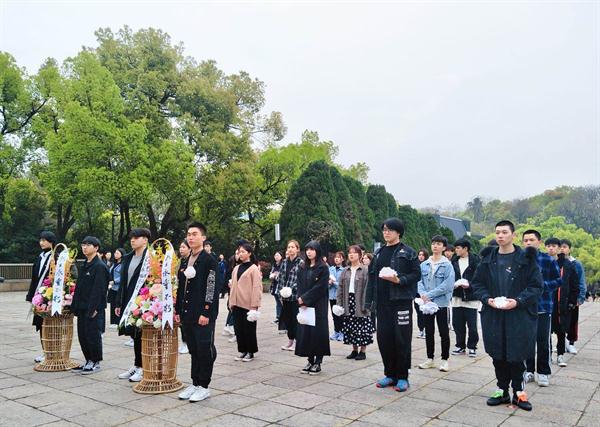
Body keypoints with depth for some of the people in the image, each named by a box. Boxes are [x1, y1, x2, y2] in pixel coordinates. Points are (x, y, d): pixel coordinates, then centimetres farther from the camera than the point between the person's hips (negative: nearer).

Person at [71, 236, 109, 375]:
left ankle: (95, 362, 12)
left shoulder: (100, 266, -13)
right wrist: (75, 305, 12)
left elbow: (99, 289, -18)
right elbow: (79, 286, 17)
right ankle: (88, 361, 24)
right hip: (82, 307, 9)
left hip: (92, 308, -9)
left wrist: (94, 308, -21)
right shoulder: (84, 265, 15)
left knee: (92, 334, -1)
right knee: (82, 335, 13)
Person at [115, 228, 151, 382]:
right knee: (134, 335, 11)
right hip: (128, 302, 7)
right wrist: (119, 303, 13)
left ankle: (142, 368, 11)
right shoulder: (127, 258, 13)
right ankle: (136, 366, 22)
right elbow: (123, 281, 15)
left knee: (140, 335, -1)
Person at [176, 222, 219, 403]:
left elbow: (212, 288, -13)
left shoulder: (209, 261, -8)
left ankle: (204, 386, 11)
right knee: (194, 350, 14)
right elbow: (181, 288, 17)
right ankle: (195, 383, 24)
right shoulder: (184, 262, 14)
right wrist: (178, 311, 12)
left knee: (205, 350, 0)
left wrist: (206, 313, -17)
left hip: (203, 315, -7)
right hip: (187, 314, 7)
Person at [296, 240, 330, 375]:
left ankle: (318, 362, 6)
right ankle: (310, 361, 15)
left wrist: (304, 298, -14)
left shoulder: (323, 268, -6)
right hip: (304, 305, 6)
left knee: (317, 331, -2)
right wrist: (301, 301, -8)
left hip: (318, 306, -6)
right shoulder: (303, 268, 12)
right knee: (305, 332, 6)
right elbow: (300, 286, 8)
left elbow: (320, 287, -14)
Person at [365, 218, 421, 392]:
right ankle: (390, 374, 21)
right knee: (383, 337, 7)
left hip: (401, 301, -5)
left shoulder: (408, 252, -1)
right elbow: (371, 276, 13)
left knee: (402, 339, 0)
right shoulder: (379, 253, 14)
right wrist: (370, 300, 8)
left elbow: (416, 274, -6)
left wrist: (399, 280, -20)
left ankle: (402, 377, 12)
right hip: (383, 301, 5)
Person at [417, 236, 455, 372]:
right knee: (429, 332, 12)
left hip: (441, 303, -4)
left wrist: (429, 294, -18)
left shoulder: (447, 265, -8)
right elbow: (419, 281, 4)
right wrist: (423, 293, -16)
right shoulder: (424, 264, 6)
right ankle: (430, 358, 24)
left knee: (444, 332, 6)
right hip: (426, 303, 4)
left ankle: (445, 359, 18)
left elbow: (447, 285, -16)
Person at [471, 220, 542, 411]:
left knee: (516, 355, 2)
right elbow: (476, 283, 9)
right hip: (493, 315, 3)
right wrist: (488, 299, -8)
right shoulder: (488, 258, 6)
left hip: (519, 315, -3)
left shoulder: (526, 259, -2)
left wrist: (518, 301, -16)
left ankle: (519, 392, 18)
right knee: (498, 355, 9)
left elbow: (536, 286, -4)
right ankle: (502, 390, 23)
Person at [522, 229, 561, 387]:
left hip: (543, 307, -2)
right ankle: (529, 370, 22)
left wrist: (543, 285, -13)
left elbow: (559, 280, 1)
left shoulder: (548, 260, -3)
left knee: (544, 340, 1)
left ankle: (544, 373, 15)